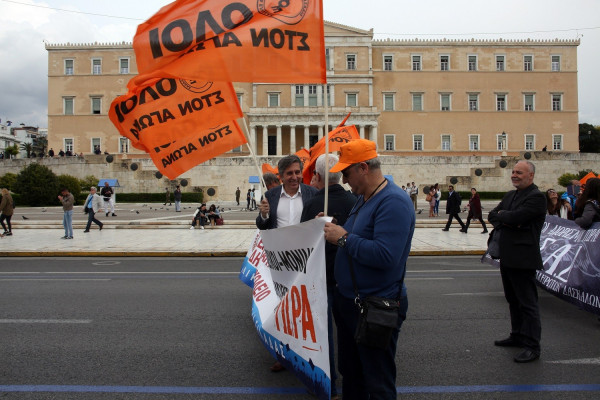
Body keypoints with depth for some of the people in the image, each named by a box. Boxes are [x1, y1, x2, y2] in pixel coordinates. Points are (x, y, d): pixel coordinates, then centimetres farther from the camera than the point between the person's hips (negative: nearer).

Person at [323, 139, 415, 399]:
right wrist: (334, 229, 2)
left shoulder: (393, 202, -22)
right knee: (350, 373, 24)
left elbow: (385, 255, -32)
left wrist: (343, 238, -22)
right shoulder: (362, 198, 10)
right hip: (348, 300, 10)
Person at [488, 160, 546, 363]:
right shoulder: (510, 195, 15)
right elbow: (492, 216, 9)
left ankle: (532, 346, 6)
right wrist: (506, 221, -10)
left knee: (527, 303, -2)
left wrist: (501, 215, -4)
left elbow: (516, 217, -24)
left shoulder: (536, 197, -13)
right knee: (513, 300, 19)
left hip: (523, 259, -9)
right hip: (507, 257, 9)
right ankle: (517, 336, 33)